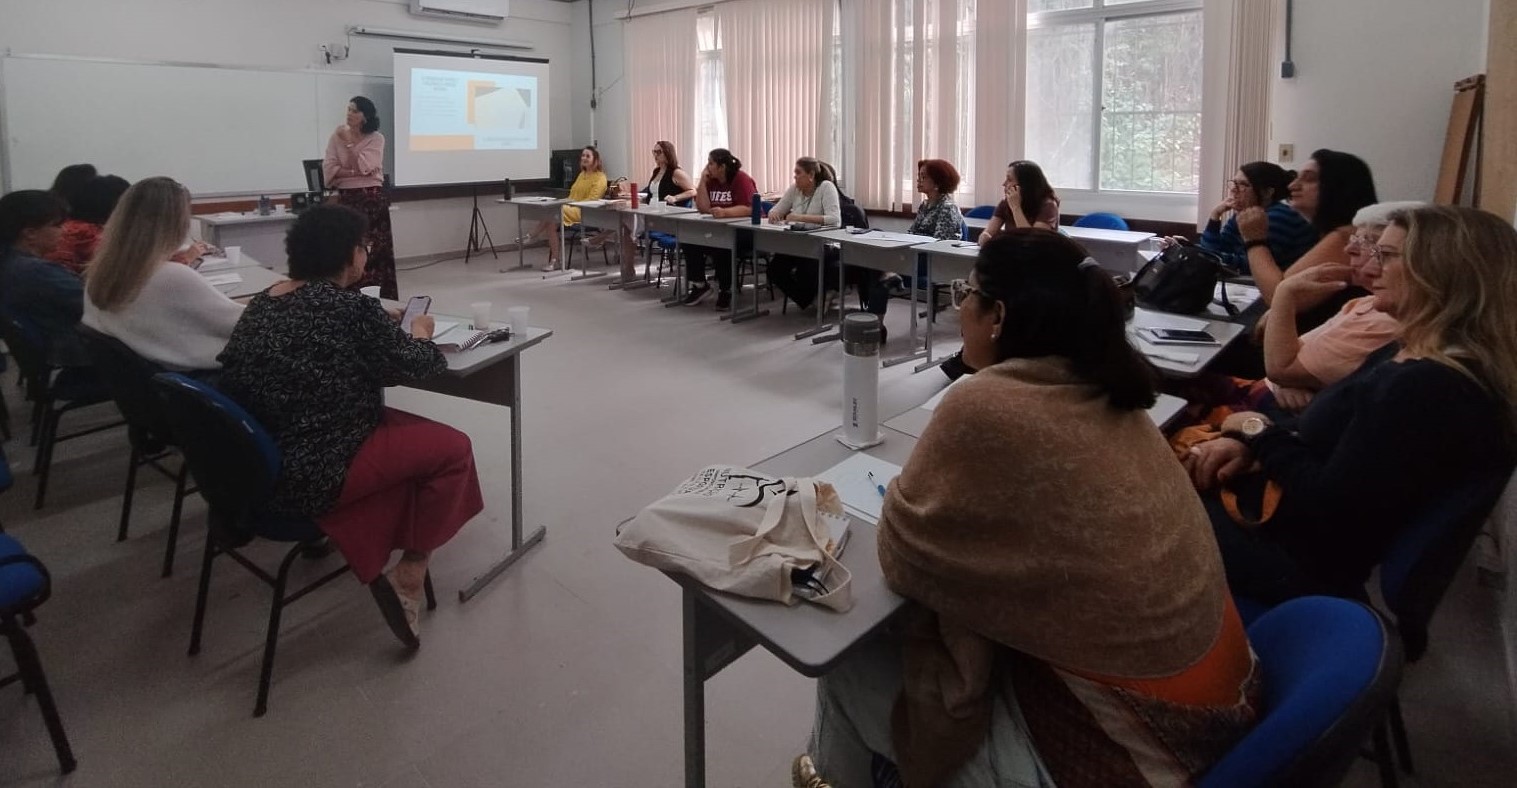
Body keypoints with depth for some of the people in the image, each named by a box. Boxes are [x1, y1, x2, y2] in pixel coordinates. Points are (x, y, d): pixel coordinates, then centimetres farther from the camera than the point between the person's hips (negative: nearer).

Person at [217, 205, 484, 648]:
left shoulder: (263, 303, 6)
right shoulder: (351, 308, -16)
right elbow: (415, 365, -6)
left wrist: (384, 326, 13)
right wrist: (421, 334, 14)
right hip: (309, 476, -9)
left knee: (409, 431, 23)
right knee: (451, 448, 4)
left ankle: (387, 559, 25)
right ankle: (409, 574, 5)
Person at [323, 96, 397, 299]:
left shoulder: (376, 138, 1)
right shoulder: (337, 137, 6)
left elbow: (364, 165, -14)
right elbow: (328, 170, -4)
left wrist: (348, 142, -8)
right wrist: (355, 172, -14)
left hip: (372, 199, -2)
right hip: (346, 200, 2)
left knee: (376, 251, -2)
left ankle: (382, 298, 4)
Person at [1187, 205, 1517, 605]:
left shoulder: (1431, 388, -26)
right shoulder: (1408, 355, 8)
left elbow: (1328, 507, -27)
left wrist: (1259, 432, -12)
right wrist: (1246, 441, -6)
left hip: (1306, 560, -10)